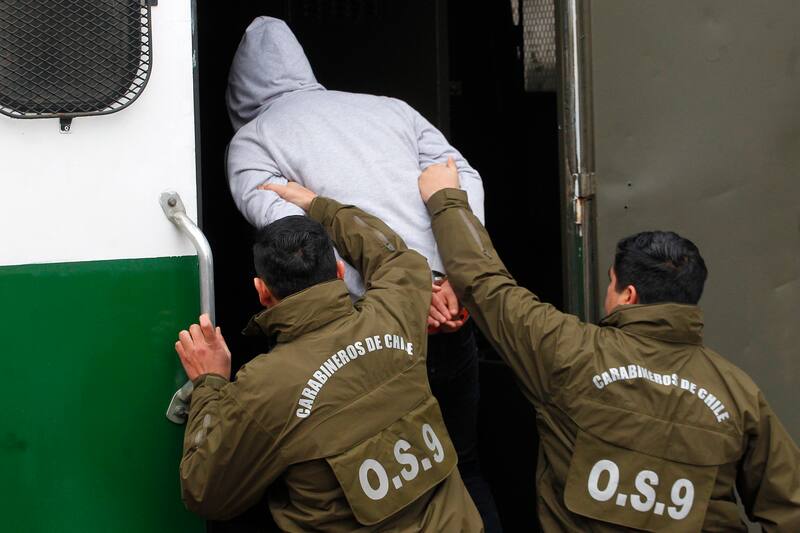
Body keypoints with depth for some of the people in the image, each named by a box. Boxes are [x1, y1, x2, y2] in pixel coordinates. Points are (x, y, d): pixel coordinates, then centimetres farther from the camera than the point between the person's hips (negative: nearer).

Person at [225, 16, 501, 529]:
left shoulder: (250, 142, 10)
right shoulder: (388, 107, 20)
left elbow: (294, 229, -9)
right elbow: (465, 179, 6)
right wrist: (456, 277, -4)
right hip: (448, 320, 4)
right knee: (463, 469, 20)